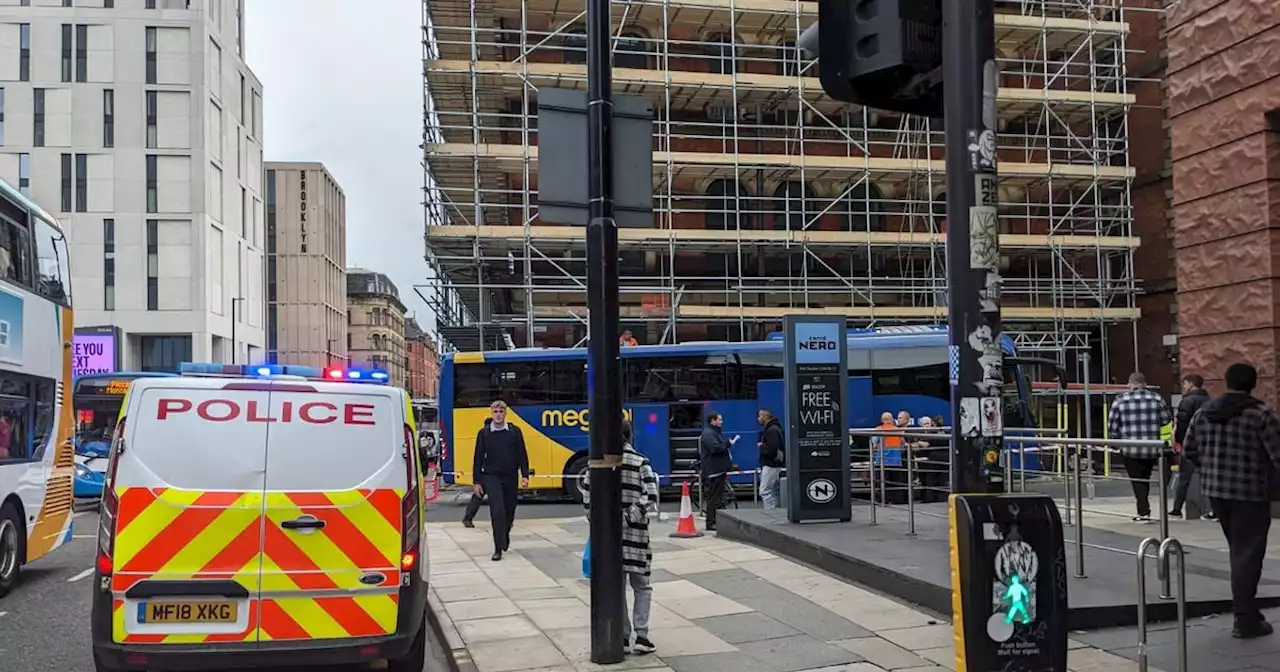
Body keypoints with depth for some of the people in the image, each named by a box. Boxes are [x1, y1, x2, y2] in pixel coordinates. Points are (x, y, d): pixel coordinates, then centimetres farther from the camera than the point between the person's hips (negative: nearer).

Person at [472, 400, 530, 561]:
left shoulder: (515, 431, 1)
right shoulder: (484, 433, -1)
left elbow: (522, 455, 5)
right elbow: (478, 458, 2)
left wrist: (525, 475, -3)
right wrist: (477, 482, 0)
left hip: (510, 478, 2)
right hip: (491, 477, -2)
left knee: (509, 512, 12)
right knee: (497, 511, -13)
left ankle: (505, 536, 40)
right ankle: (498, 548, -9)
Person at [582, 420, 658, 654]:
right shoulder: (641, 463, -7)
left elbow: (587, 493, 0)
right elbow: (650, 497, -15)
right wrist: (631, 517, -8)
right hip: (635, 533, -2)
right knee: (642, 586, 9)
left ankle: (622, 637, 12)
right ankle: (640, 636, 2)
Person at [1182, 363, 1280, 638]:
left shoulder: (1205, 411, 6)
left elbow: (1188, 450, 11)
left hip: (1215, 489, 6)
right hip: (1250, 492, -6)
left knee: (1237, 549, 20)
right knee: (1248, 553, 1)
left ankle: (1243, 607, 27)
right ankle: (1245, 621, 4)